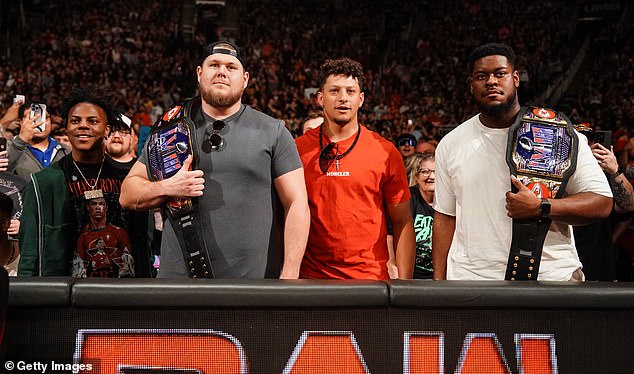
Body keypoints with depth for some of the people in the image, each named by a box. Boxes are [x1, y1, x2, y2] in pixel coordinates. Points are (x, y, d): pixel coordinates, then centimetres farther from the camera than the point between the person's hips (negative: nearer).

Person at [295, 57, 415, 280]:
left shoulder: (386, 153, 0)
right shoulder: (297, 150, 1)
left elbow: (402, 222, 2)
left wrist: (404, 283, -5)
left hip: (371, 277, 0)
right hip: (311, 277, 1)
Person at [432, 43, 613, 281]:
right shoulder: (450, 144, 9)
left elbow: (602, 203, -3)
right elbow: (445, 217, 10)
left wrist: (540, 207, -18)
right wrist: (438, 283, 3)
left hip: (551, 276, -1)